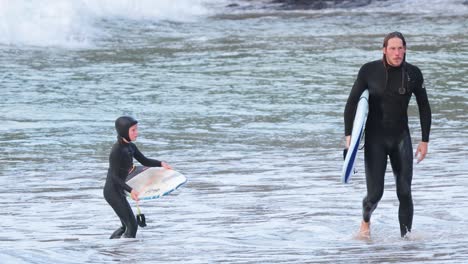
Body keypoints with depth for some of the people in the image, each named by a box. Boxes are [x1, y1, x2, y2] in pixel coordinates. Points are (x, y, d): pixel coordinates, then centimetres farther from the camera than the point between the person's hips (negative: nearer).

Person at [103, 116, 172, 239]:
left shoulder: (130, 147, 5)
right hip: (113, 191, -10)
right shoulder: (117, 150, -22)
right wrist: (130, 190, -33)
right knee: (132, 225, -8)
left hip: (119, 190, 10)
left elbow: (144, 161, 15)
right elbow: (114, 176, -24)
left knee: (126, 226, 18)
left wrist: (161, 163, -3)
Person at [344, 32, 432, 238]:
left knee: (404, 193, -4)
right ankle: (366, 221, 27)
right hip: (375, 138, -2)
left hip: (401, 137, 2)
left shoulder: (413, 74, -3)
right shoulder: (369, 71, -9)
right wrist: (348, 134, -9)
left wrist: (424, 141, 4)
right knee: (375, 193, -5)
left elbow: (424, 108, 7)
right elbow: (352, 103, -2)